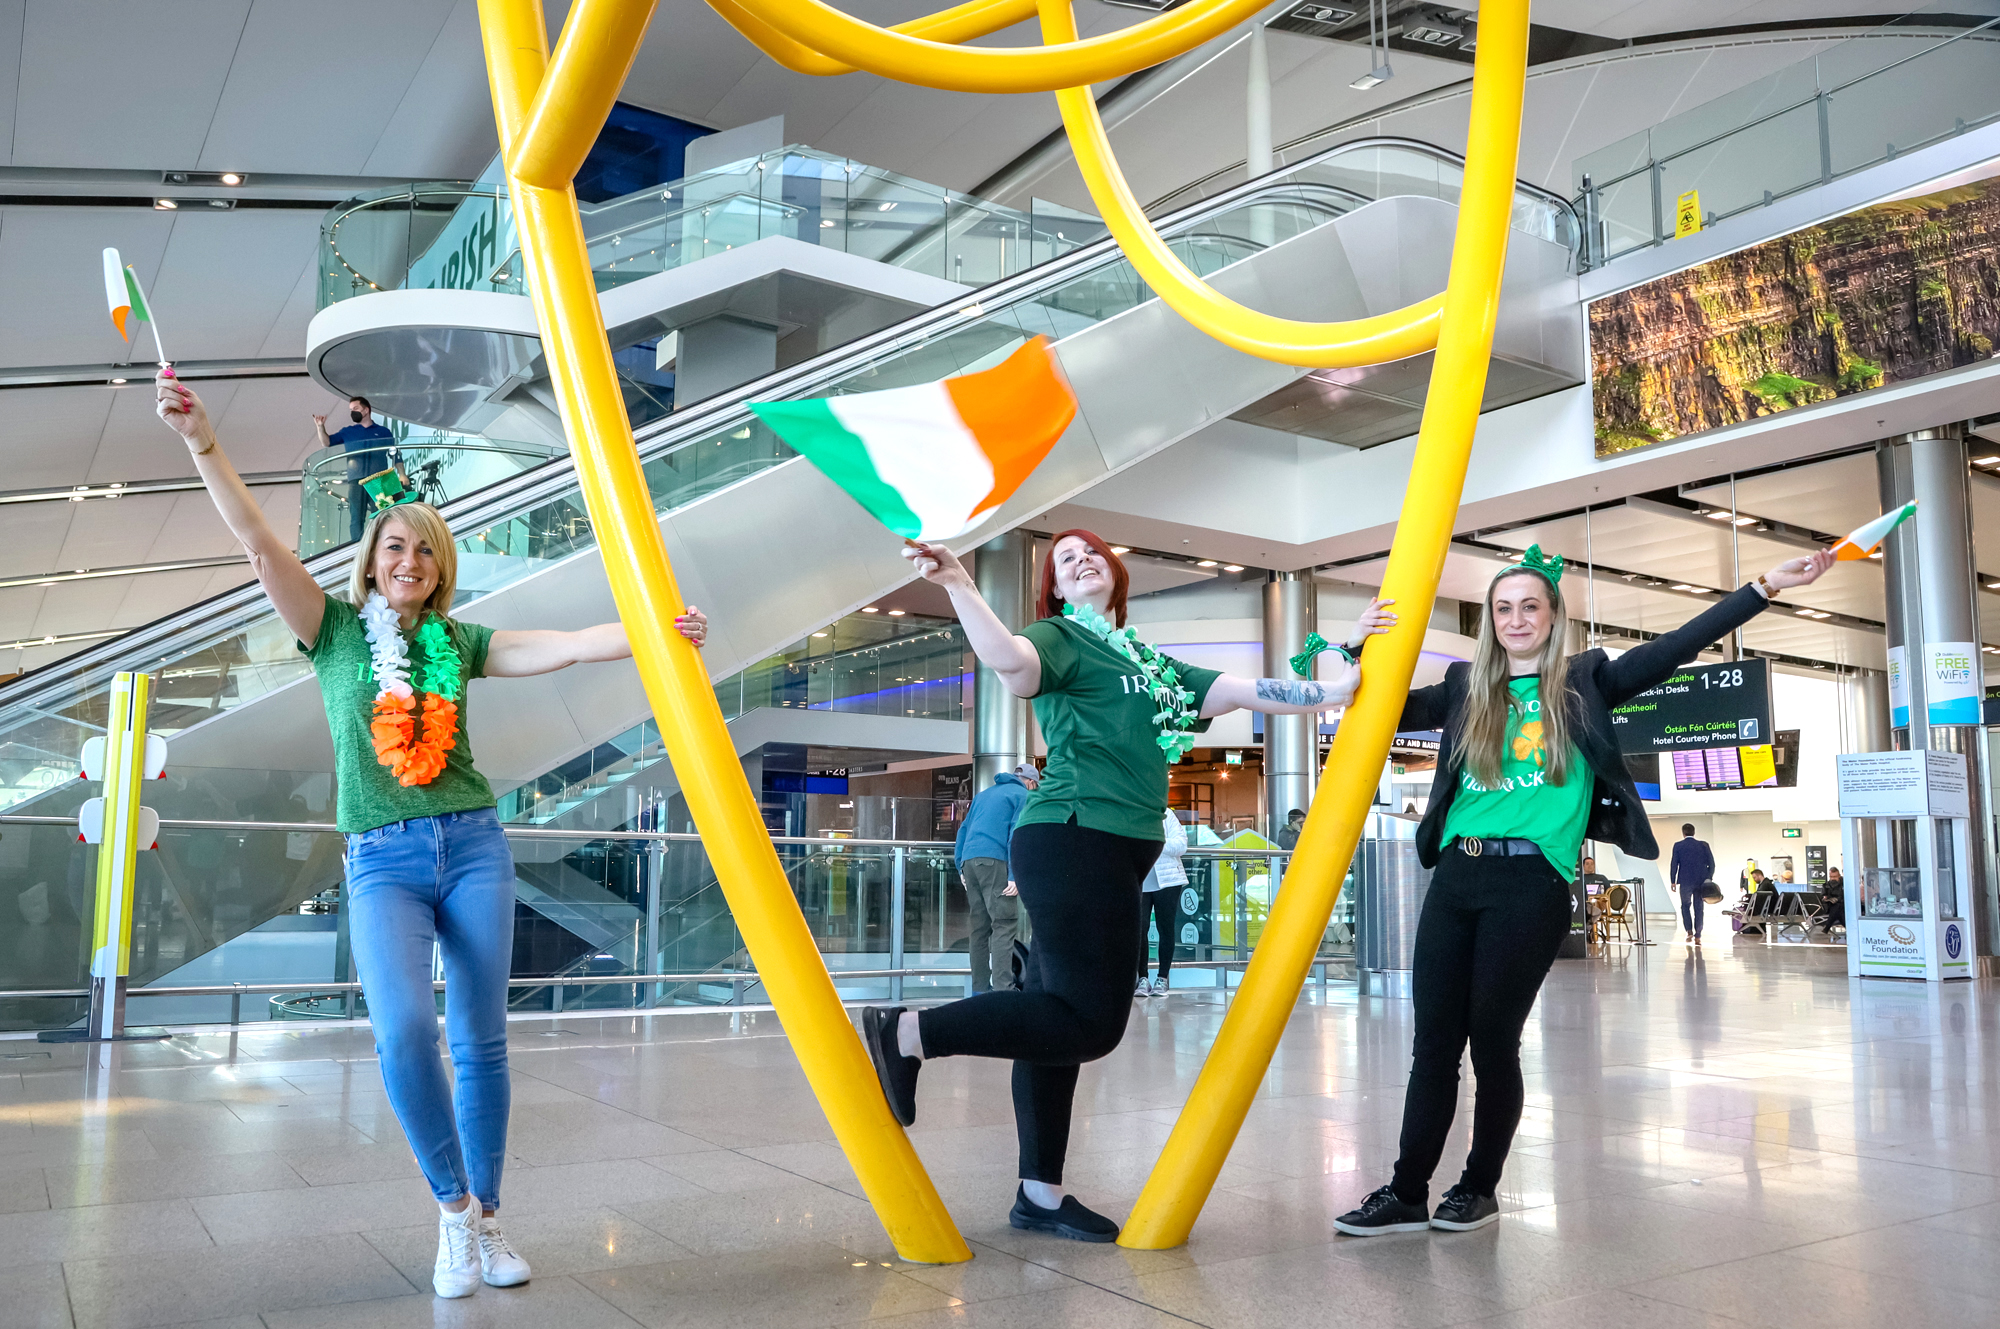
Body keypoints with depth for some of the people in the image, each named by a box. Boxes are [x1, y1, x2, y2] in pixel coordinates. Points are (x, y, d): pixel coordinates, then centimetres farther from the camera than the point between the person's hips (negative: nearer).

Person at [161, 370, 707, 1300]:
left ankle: (486, 1222, 15)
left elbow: (566, 646, 2)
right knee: (402, 1029, -22)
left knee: (480, 1040, 2)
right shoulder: (335, 629, 7)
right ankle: (453, 1206, -2)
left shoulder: (459, 643, 11)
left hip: (472, 846, 2)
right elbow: (260, 543, -4)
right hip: (382, 861, -2)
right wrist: (201, 441, -14)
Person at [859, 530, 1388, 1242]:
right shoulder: (1061, 638, 1)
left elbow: (1245, 691, 23)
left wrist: (1337, 689, 16)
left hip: (1111, 857, 8)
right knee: (1090, 1020, -14)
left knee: (1058, 1018, 9)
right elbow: (1010, 660, -22)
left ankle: (1040, 1192, 15)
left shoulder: (1152, 665, 25)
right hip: (1074, 841, -8)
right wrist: (958, 585, -36)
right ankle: (908, 1031, -9)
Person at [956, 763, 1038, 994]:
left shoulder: (983, 794, 28)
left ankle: (980, 987, 10)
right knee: (1005, 923, -10)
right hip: (994, 861, -7)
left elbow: (964, 829, 25)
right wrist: (1015, 876, -14)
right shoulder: (1024, 795, 6)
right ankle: (1002, 986, -20)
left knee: (979, 926, 10)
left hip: (969, 861, 7)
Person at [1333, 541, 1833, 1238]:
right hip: (1455, 875, 3)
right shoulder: (1466, 690, 16)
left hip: (1530, 884, -3)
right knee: (1434, 1041, 3)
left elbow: (1677, 646, 2)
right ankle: (1407, 1192, 10)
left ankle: (1480, 1187, 18)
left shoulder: (1583, 683, 9)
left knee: (1493, 1039, 0)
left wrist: (1766, 586, -5)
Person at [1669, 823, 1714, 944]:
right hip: (1701, 882, 2)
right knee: (1698, 908, 7)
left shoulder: (1678, 845, -3)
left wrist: (1673, 881, 2)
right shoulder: (1703, 845, 3)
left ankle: (1689, 932, 3)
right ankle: (1697, 937, 5)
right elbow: (1711, 863, 1)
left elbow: (1674, 864, -4)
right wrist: (1709, 879, 9)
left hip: (1685, 881, -2)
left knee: (1685, 906, 16)